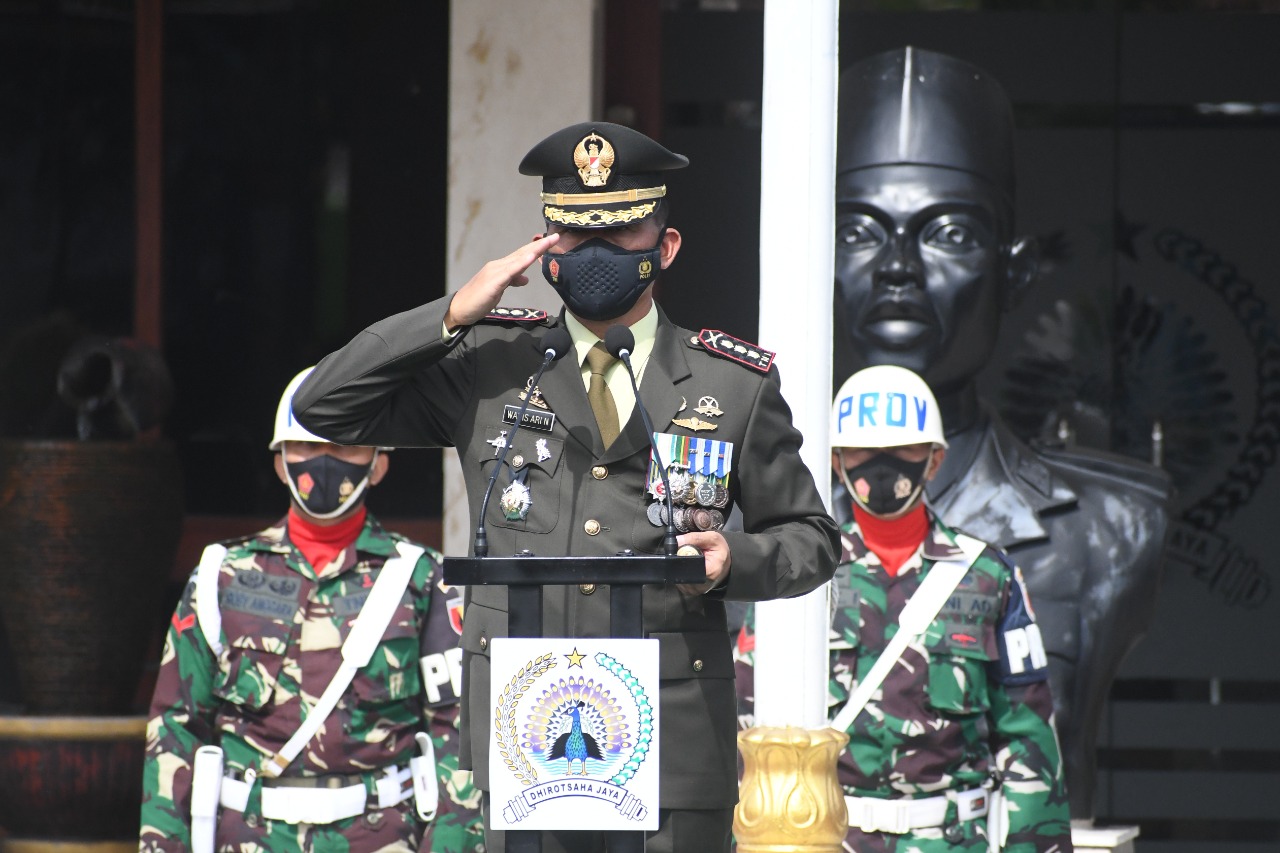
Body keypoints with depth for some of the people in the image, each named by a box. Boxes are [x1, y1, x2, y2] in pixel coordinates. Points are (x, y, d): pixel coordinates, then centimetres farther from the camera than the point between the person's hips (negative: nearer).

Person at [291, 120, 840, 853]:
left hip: (672, 741, 0)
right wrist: (452, 317, -2)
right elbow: (324, 408, 6)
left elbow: (810, 538, 14)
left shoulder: (737, 385, 9)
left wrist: (734, 560, -8)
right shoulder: (488, 365, 10)